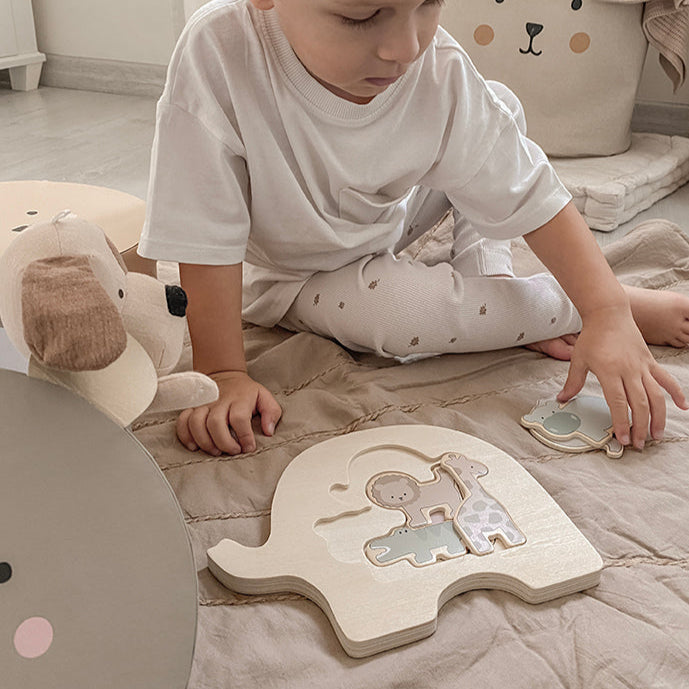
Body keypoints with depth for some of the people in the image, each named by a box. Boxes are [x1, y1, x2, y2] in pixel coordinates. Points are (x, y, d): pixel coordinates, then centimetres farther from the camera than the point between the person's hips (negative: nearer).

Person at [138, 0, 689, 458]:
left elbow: (531, 195, -22)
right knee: (396, 312, -31)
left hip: (386, 224, 4)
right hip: (289, 277, -3)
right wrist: (224, 376, -30)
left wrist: (608, 312, -33)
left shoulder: (442, 70, -26)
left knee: (499, 105, -4)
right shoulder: (218, 53, -36)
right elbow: (208, 239, -31)